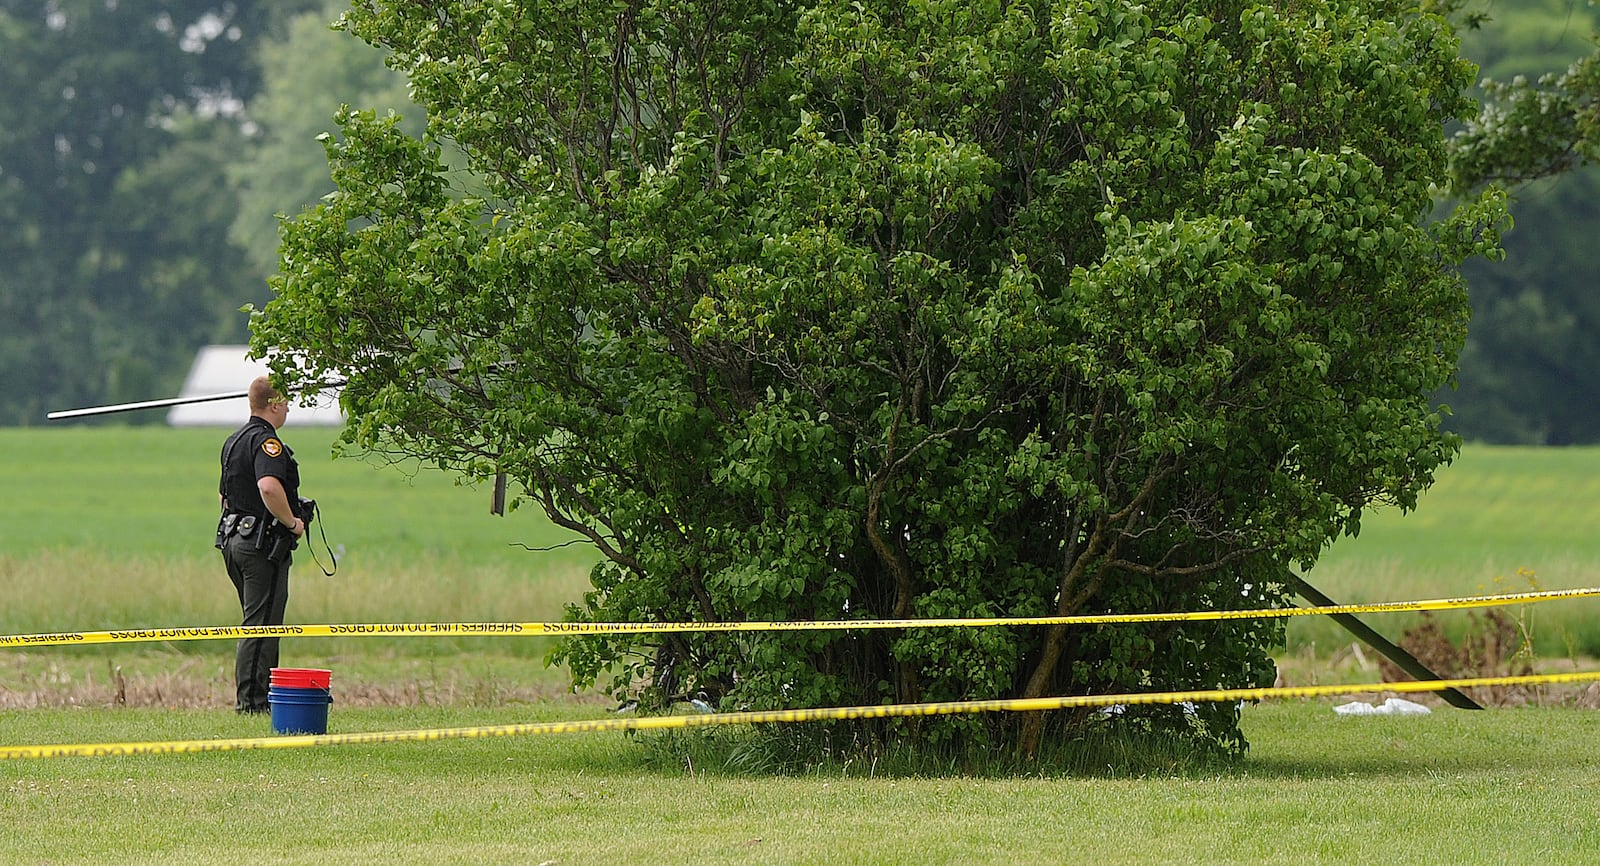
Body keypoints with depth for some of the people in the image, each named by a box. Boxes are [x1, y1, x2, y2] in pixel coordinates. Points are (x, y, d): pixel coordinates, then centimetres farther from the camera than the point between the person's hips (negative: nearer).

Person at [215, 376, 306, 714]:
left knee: (260, 622, 16)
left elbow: (224, 495, 27)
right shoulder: (265, 440, -14)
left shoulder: (234, 441, 18)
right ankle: (251, 700, -7)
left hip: (234, 538, 10)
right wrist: (291, 522, -20)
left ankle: (265, 694, 20)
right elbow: (269, 486, -33)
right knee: (261, 625, -7)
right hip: (264, 542, -10)